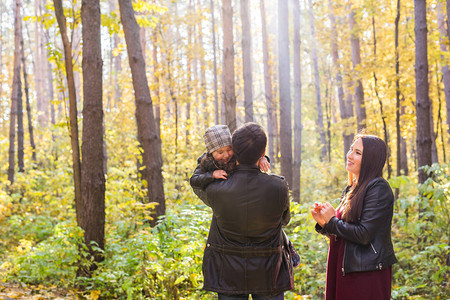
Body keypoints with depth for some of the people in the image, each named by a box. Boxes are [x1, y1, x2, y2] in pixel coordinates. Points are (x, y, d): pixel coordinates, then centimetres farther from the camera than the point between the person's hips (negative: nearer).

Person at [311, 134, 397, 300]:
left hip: (367, 274, -8)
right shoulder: (351, 189, 13)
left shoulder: (378, 188, -13)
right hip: (345, 271, 8)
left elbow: (364, 235, -20)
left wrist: (332, 220, -9)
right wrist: (323, 223, -1)